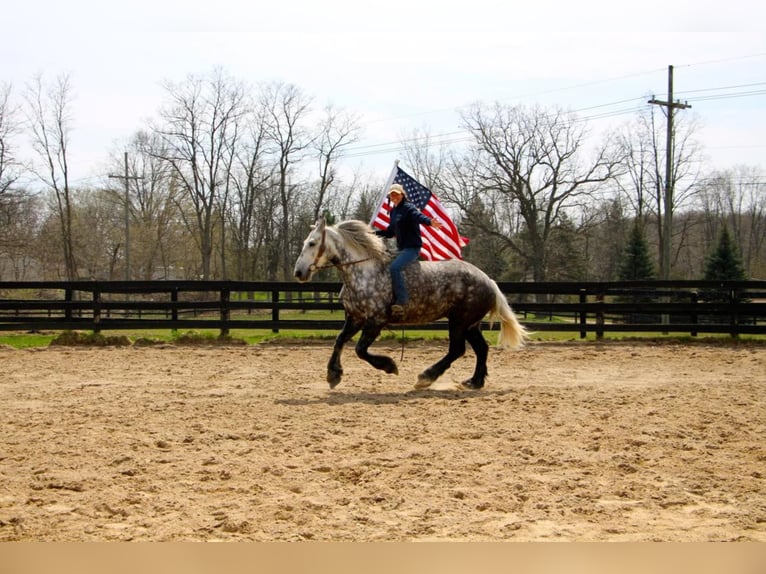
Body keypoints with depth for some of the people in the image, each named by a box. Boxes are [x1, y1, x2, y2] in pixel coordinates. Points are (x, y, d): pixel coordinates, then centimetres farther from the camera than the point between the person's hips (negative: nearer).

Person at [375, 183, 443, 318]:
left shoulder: (408, 207, -9)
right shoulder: (393, 212, 16)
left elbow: (419, 216, -30)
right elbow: (390, 232, 26)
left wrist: (430, 222, -51)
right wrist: (375, 232, 17)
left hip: (412, 247, -10)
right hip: (401, 249, 10)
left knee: (394, 267, -29)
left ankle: (402, 300, -27)